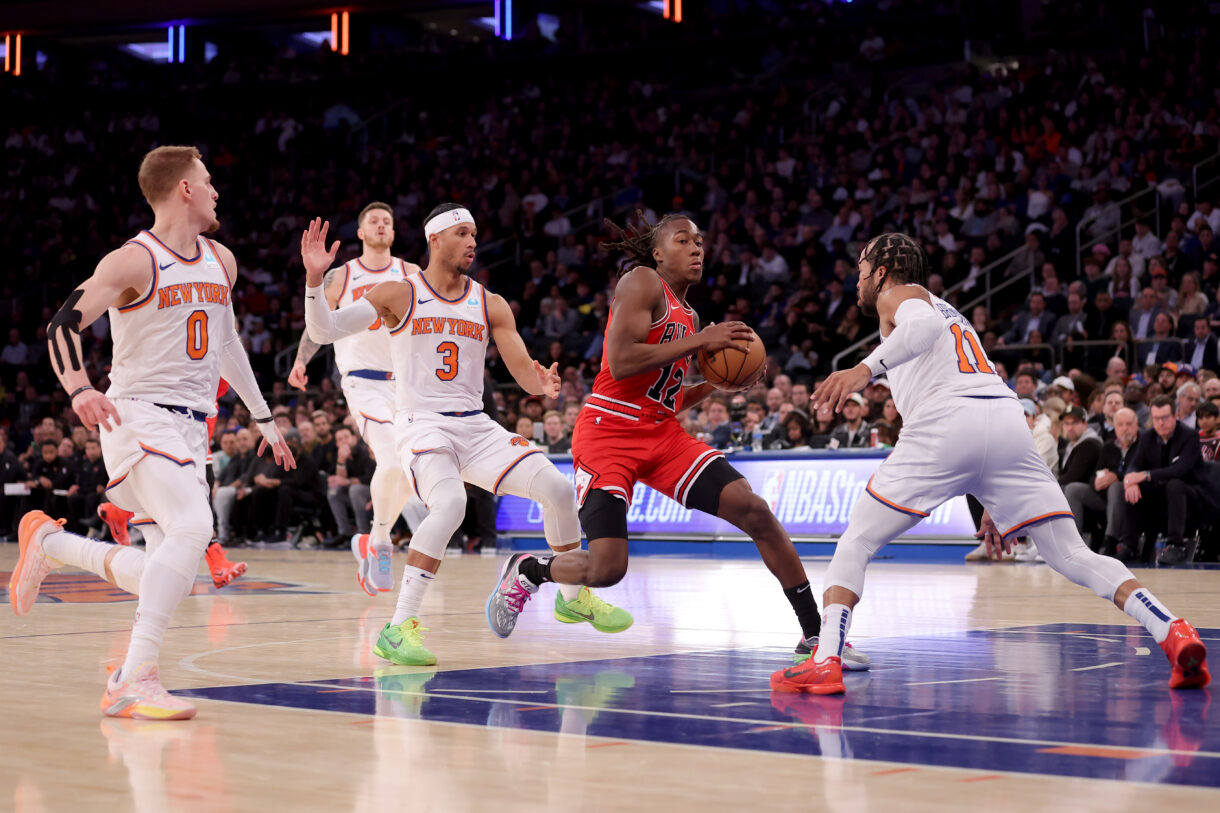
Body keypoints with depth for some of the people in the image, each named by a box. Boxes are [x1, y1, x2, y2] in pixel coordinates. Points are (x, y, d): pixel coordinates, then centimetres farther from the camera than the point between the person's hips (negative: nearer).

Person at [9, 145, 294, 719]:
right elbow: (62, 327, -14)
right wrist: (78, 390, -32)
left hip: (191, 426, 8)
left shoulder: (220, 261, 14)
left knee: (166, 576, 4)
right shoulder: (134, 262, -9)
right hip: (140, 415, -8)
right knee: (193, 528, -29)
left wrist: (264, 418, 29)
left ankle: (48, 543, 27)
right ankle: (135, 681, -29)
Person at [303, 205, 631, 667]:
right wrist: (314, 279, -24)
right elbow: (323, 331, -8)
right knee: (450, 504, -34)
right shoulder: (399, 295, -1)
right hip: (421, 425, -5)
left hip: (476, 427, 5)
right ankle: (399, 629, -27)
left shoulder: (490, 306, 9)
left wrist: (543, 384, -20)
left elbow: (524, 372, 4)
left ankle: (575, 597, 18)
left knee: (558, 489, -7)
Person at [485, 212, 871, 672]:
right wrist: (700, 342, -17)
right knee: (607, 569, -17)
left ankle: (814, 634, -1)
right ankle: (524, 571, 16)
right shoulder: (642, 282, -6)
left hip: (662, 435, 7)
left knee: (755, 511, -8)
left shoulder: (688, 316, 19)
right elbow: (620, 363, -21)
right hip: (609, 432, -7)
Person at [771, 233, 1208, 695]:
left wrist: (865, 368, -24)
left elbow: (925, 325, -10)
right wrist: (996, 506, 35)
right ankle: (1173, 633, -14)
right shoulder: (951, 312, 39)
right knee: (1072, 556, 4)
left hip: (947, 422, -6)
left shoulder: (898, 294, 17)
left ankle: (827, 662, -10)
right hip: (1010, 418, 6)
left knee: (856, 543, 6)